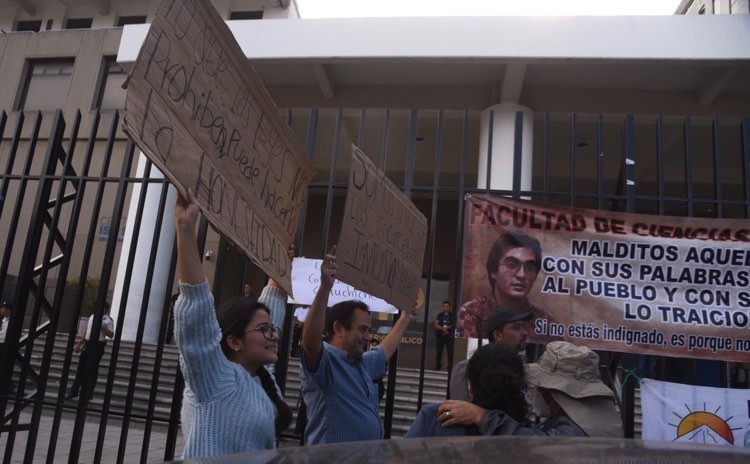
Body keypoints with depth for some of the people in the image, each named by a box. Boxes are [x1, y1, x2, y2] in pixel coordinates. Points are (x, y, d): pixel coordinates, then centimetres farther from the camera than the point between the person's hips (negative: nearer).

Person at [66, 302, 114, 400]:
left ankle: (88, 393, 13)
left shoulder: (108, 320, -7)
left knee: (92, 369, 1)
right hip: (88, 344, 6)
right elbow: (87, 332, 21)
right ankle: (74, 391, 19)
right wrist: (79, 344, 19)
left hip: (98, 345, -6)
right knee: (81, 367, 8)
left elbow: (111, 335, -15)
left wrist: (102, 327, -24)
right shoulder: (92, 317, 14)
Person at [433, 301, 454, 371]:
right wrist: (443, 329, -15)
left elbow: (454, 325, -4)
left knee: (450, 353, -4)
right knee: (439, 352, 5)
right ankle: (437, 367, 12)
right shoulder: (440, 315, 9)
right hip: (440, 336, 2)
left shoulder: (453, 315, 2)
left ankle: (450, 368, -2)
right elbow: (436, 324, 0)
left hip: (449, 336, -2)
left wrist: (448, 327, -18)